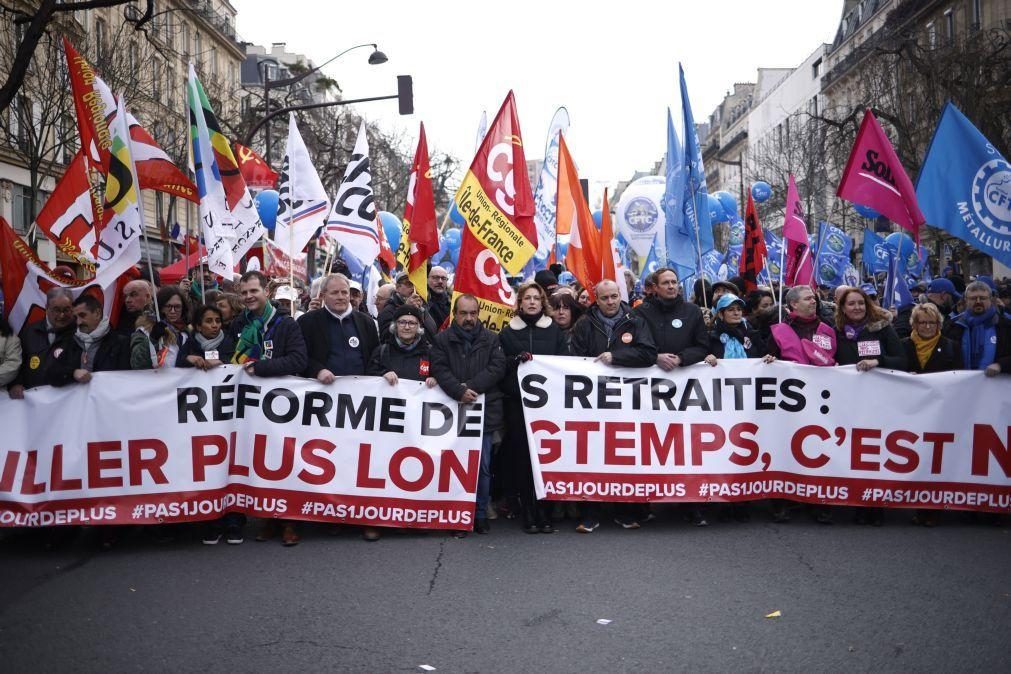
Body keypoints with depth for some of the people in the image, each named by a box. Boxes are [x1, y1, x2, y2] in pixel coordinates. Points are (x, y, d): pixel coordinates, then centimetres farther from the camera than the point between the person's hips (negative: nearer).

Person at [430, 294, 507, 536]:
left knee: (483, 466, 3)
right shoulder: (442, 340, 6)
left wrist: (471, 386, -14)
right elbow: (440, 369, -5)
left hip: (485, 410, 1)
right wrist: (459, 391, -20)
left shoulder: (491, 339, 9)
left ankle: (480, 514, 15)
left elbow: (497, 368, -3)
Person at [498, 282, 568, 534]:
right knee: (521, 455, -3)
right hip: (517, 400, 0)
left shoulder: (555, 331, 14)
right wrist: (516, 360, -11)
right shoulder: (508, 332, 13)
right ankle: (528, 512, 4)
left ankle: (544, 511, 3)